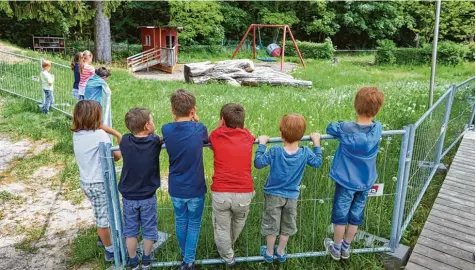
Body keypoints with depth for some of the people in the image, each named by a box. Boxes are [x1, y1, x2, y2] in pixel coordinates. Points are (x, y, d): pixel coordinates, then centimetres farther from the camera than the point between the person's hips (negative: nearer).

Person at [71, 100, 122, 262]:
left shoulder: (76, 133, 0)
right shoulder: (99, 135, -23)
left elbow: (98, 126, 13)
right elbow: (116, 157, -14)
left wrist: (117, 134, 5)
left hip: (85, 181, 8)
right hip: (100, 183, -8)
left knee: (100, 213, 28)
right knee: (103, 217, 6)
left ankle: (103, 237, 49)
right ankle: (110, 251, 22)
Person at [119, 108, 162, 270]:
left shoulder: (125, 141, -14)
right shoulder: (155, 141, -18)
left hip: (128, 197, 2)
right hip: (148, 197, -1)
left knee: (130, 231, 17)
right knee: (149, 230, 17)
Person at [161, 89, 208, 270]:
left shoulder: (166, 130, -11)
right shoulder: (199, 129, -16)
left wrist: (177, 118, 4)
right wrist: (196, 120, 10)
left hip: (176, 188, 3)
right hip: (196, 188, -3)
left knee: (180, 222, 22)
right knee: (193, 224, 16)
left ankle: (184, 255, 42)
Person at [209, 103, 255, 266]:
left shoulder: (216, 136, 0)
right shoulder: (247, 136, 5)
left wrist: (221, 125, 25)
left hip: (220, 193, -2)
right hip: (244, 193, 2)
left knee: (222, 228, 23)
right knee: (238, 222, 33)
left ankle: (228, 257, 42)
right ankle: (229, 245, 58)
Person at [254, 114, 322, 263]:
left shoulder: (275, 151, -27)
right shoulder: (305, 153, -18)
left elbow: (258, 163, -20)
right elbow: (318, 162, 0)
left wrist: (261, 144, -12)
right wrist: (317, 143, 9)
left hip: (273, 195, -2)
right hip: (292, 196, 2)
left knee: (271, 225, 17)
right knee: (287, 226, 21)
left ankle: (269, 253, 33)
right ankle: (281, 252, 38)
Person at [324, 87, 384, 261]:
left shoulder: (346, 129, -22)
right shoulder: (377, 129, -12)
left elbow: (330, 128, -4)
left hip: (346, 181, -3)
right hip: (365, 182, 4)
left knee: (340, 215, 14)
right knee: (355, 216, 18)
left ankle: (336, 249, 31)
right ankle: (346, 248, 35)